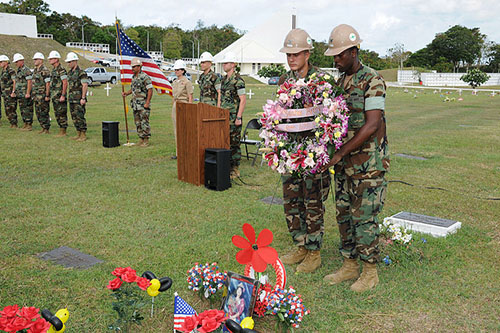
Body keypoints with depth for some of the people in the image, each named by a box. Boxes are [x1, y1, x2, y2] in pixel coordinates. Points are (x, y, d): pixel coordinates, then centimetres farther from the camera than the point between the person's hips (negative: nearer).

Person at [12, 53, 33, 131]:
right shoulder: (18, 71, 17)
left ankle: (29, 125, -3)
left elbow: (29, 82, -18)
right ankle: (25, 124, 18)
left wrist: (28, 93, -22)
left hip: (25, 95, -9)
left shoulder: (26, 71, -12)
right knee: (22, 110, 12)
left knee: (27, 110, -6)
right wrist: (14, 92, 19)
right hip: (19, 95, 9)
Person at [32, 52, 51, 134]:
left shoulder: (44, 71, -13)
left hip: (43, 96, -9)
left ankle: (46, 129, 2)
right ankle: (43, 128, 20)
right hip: (37, 96, 9)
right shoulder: (35, 70, 15)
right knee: (38, 113, 12)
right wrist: (34, 95, 18)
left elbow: (48, 84, -16)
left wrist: (47, 96, -19)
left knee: (44, 113, -5)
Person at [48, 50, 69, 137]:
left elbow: (65, 83, -19)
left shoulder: (61, 70, -14)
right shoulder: (53, 70, 16)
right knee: (57, 114, 12)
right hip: (54, 96, 10)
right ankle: (61, 130, 18)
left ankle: (63, 132, -2)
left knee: (62, 114, -6)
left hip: (60, 96, -10)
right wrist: (51, 95, 19)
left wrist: (63, 95, -22)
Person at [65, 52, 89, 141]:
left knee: (80, 117, -8)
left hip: (79, 100, -9)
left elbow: (85, 86, -17)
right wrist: (68, 96, 18)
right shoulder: (70, 73, 15)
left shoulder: (81, 72, -12)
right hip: (71, 99, 9)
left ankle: (83, 135, -1)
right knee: (74, 117, 10)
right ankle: (78, 134, 17)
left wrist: (83, 98, -21)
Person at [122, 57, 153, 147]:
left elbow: (150, 90, -15)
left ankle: (146, 140, 2)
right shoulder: (134, 77, 14)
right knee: (138, 123, 11)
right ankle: (141, 139, 19)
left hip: (143, 105, -9)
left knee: (144, 123, -5)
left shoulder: (145, 77, -12)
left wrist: (147, 103, -19)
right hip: (135, 104, 9)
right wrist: (126, 93, 6)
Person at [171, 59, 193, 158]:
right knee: (176, 130, 8)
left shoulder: (187, 82, -8)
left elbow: (190, 97, -10)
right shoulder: (175, 82, 14)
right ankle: (178, 152, 13)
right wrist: (173, 108, 16)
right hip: (175, 106, 8)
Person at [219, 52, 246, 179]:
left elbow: (243, 100, -16)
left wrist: (239, 118, -19)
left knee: (234, 143, -3)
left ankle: (235, 169, 4)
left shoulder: (238, 80, -11)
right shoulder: (224, 79, 15)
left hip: (233, 117, -8)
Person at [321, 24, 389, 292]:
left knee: (364, 217, -2)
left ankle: (370, 272, 13)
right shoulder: (340, 81, 12)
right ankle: (349, 265, 26)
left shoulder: (372, 81, -13)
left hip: (368, 162, -8)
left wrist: (340, 152, -21)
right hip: (344, 162, 8)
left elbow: (371, 126, -20)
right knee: (344, 214, 12)